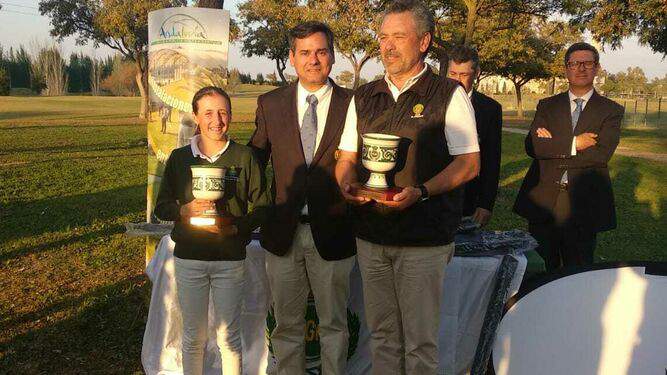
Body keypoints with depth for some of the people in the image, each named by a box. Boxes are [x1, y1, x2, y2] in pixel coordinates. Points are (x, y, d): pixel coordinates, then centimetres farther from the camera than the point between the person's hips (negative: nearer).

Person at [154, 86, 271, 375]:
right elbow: (161, 207, 6)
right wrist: (185, 211, -15)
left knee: (228, 336, 9)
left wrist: (235, 228, -17)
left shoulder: (244, 157, -3)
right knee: (193, 337, 12)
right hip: (188, 257, 1)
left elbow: (261, 207, 0)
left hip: (230, 259, -1)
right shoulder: (179, 158, 1)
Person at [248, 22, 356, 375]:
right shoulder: (269, 104, 3)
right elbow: (254, 158, 12)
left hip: (332, 232, -2)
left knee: (333, 323, 13)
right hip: (283, 232, 2)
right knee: (287, 323, 15)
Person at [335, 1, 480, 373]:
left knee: (420, 342, 2)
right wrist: (347, 182, -8)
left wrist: (421, 192, -22)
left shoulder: (449, 94, -3)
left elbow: (469, 163, -7)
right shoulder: (364, 98, 12)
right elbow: (347, 158, 16)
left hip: (424, 239, -4)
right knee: (381, 334, 14)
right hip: (370, 235, 5)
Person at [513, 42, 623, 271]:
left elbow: (602, 154, -12)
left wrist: (552, 146, -9)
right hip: (543, 201, 2)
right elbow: (532, 146, -6)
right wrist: (574, 143, -15)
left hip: (584, 205, -1)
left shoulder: (611, 111, 4)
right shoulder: (547, 106, 10)